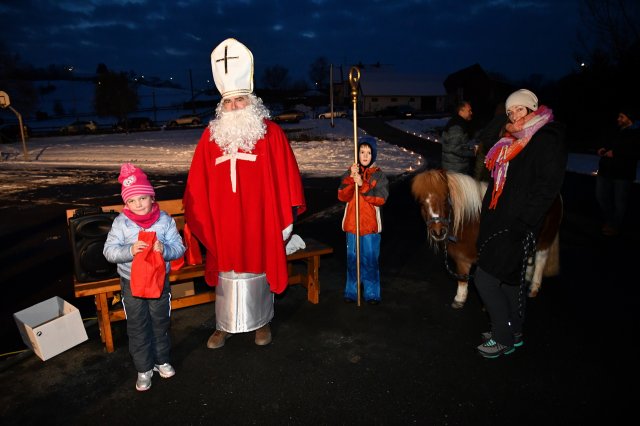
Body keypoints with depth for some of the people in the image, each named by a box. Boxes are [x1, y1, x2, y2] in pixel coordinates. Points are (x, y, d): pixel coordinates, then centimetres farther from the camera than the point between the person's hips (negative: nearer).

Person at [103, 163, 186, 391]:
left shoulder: (165, 220, -9)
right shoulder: (120, 222, -9)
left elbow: (179, 247, -10)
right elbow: (109, 251, -13)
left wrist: (164, 249, -31)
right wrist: (129, 251, -31)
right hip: (131, 283, 0)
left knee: (161, 322, 17)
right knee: (137, 327, 11)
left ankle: (162, 361, 38)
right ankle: (144, 368, 29)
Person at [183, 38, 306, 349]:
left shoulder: (271, 133, -4)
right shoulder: (211, 135, 4)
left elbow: (286, 178, -4)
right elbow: (198, 184, 5)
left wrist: (286, 218, -5)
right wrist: (199, 220, 3)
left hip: (260, 223, -2)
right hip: (224, 225, 2)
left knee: (259, 272, 13)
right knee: (227, 275, 13)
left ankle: (261, 321, 34)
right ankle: (224, 326, 31)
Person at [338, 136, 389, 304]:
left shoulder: (379, 175, 0)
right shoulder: (349, 173, 4)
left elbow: (381, 198, -13)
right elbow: (342, 196, -8)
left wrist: (362, 184, -22)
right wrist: (351, 178, -22)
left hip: (371, 225, -2)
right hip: (352, 224, 2)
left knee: (370, 260, 3)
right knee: (352, 259, 10)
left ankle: (372, 293, 17)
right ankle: (351, 291, 24)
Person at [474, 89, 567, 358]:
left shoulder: (548, 142, -11)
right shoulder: (513, 141, 14)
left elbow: (546, 189, -18)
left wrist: (520, 224, -20)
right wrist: (488, 216, 13)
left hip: (516, 228, -8)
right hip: (499, 222, 9)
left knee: (485, 278, -7)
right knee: (509, 278, 17)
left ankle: (504, 338, 10)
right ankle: (514, 332, 33)